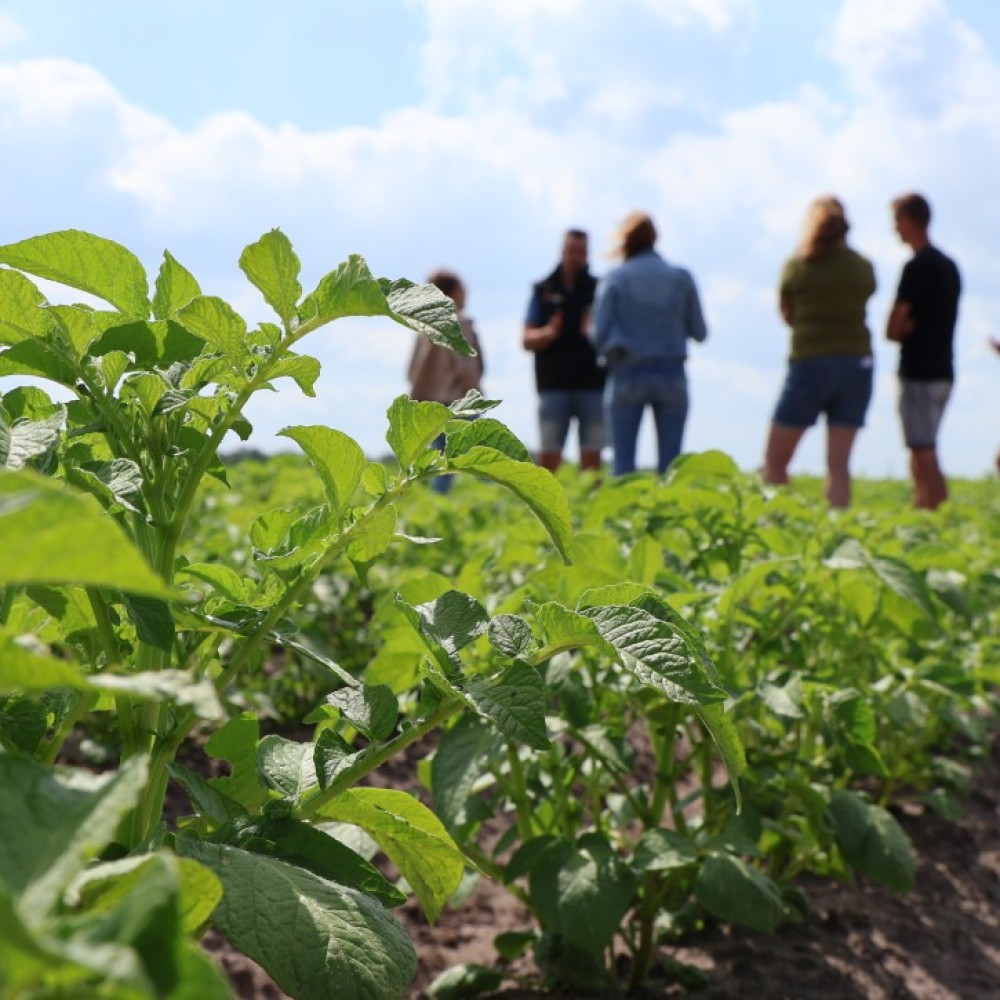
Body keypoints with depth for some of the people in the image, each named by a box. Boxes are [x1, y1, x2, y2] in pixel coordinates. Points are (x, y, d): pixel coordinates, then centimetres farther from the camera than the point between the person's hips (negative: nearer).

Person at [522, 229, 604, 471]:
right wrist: (548, 333, -15)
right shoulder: (543, 291, 11)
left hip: (592, 385, 0)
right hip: (553, 386, 0)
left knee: (592, 456, 0)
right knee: (548, 456, -2)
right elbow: (527, 340, 7)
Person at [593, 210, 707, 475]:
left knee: (623, 463, 1)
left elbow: (600, 333, -5)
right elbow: (699, 332, 6)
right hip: (671, 375, 2)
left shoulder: (617, 278, -2)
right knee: (670, 465, 3)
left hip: (628, 374, -2)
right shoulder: (681, 278, 3)